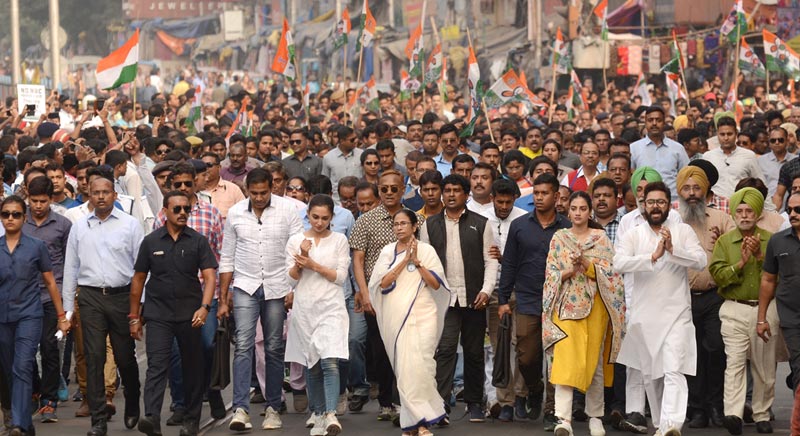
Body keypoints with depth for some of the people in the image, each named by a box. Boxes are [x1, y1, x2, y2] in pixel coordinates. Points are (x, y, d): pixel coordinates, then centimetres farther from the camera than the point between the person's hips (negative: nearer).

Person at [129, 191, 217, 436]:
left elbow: (209, 277, -5)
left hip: (190, 315, 1)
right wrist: (134, 316, 9)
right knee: (156, 366, -12)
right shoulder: (151, 241, 5)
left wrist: (204, 307, -21)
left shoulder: (198, 241, 3)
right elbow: (138, 279, 11)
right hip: (158, 314, 0)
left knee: (192, 368, 8)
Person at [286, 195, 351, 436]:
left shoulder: (339, 240, 4)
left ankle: (331, 415, -23)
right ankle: (318, 416, 15)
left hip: (331, 307, -2)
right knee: (311, 366, 6)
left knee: (330, 362, -17)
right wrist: (301, 259, -12)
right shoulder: (295, 241, 7)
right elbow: (292, 279, 5)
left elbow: (341, 276, 0)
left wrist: (313, 265, -9)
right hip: (304, 309, 2)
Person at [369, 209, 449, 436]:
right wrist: (404, 260, -9)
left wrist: (417, 261, -9)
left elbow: (436, 284, -2)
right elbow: (382, 283, -3)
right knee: (403, 367, 1)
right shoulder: (388, 252, 10)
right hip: (395, 317, 2)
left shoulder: (426, 250, 5)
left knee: (418, 365, -13)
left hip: (422, 316, -2)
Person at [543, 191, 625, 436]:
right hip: (567, 305, 0)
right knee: (565, 358, -13)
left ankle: (595, 416, 18)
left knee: (594, 361, 6)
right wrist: (570, 271, -14)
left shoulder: (601, 238, 6)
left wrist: (586, 263, -16)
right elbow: (552, 275, 4)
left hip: (595, 305, 0)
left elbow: (610, 272, -2)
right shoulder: (559, 238, 9)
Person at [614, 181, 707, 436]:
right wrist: (654, 255, -23)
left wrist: (673, 249, -21)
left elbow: (701, 261, -8)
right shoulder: (633, 235, 5)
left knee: (674, 371, -17)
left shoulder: (683, 231, 5)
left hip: (676, 314, -2)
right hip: (644, 316, 2)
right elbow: (619, 263, -13)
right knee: (650, 374, 12)